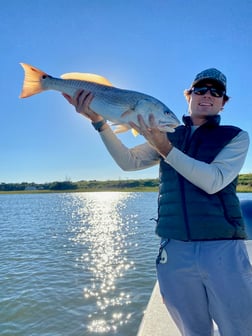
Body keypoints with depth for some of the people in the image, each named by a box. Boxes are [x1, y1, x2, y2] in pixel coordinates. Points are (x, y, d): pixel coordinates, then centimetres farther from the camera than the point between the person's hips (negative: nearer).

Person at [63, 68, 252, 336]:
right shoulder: (168, 136, 11)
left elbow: (214, 181, -13)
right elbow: (128, 161, 0)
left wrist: (164, 148, -20)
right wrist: (97, 120, -9)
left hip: (223, 250, -1)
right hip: (175, 250, 2)